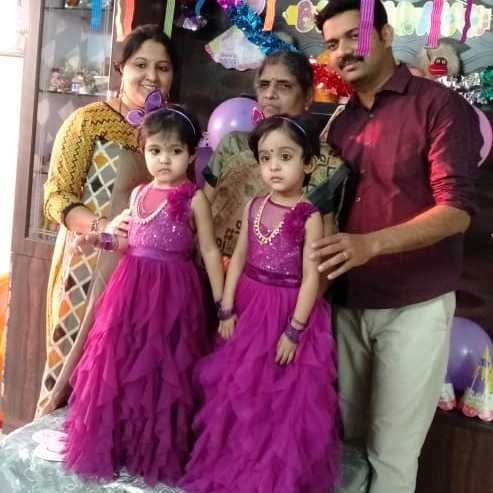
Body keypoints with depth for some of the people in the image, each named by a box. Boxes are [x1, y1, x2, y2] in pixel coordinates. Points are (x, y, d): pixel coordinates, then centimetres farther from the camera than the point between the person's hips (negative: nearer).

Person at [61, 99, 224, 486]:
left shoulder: (195, 198, -6)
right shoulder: (138, 194, 10)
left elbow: (209, 251, -4)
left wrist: (222, 302, -6)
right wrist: (102, 241, 2)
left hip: (173, 290, -5)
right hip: (133, 286, 5)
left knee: (164, 368, 2)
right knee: (121, 362, 8)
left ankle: (161, 454, 19)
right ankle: (115, 446, 25)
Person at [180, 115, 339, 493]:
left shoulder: (309, 216, -13)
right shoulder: (254, 207, 3)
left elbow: (311, 278, -14)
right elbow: (239, 259, 5)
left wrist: (294, 330, -16)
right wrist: (226, 309, 0)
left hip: (289, 310, -5)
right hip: (250, 307, 5)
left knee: (285, 399, 5)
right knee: (238, 391, 15)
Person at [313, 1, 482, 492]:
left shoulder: (440, 105, -8)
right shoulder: (341, 123, 11)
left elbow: (456, 208, -18)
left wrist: (371, 244, -31)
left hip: (413, 306, -5)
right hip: (346, 304, 5)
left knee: (391, 451, 4)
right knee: (344, 437, 13)